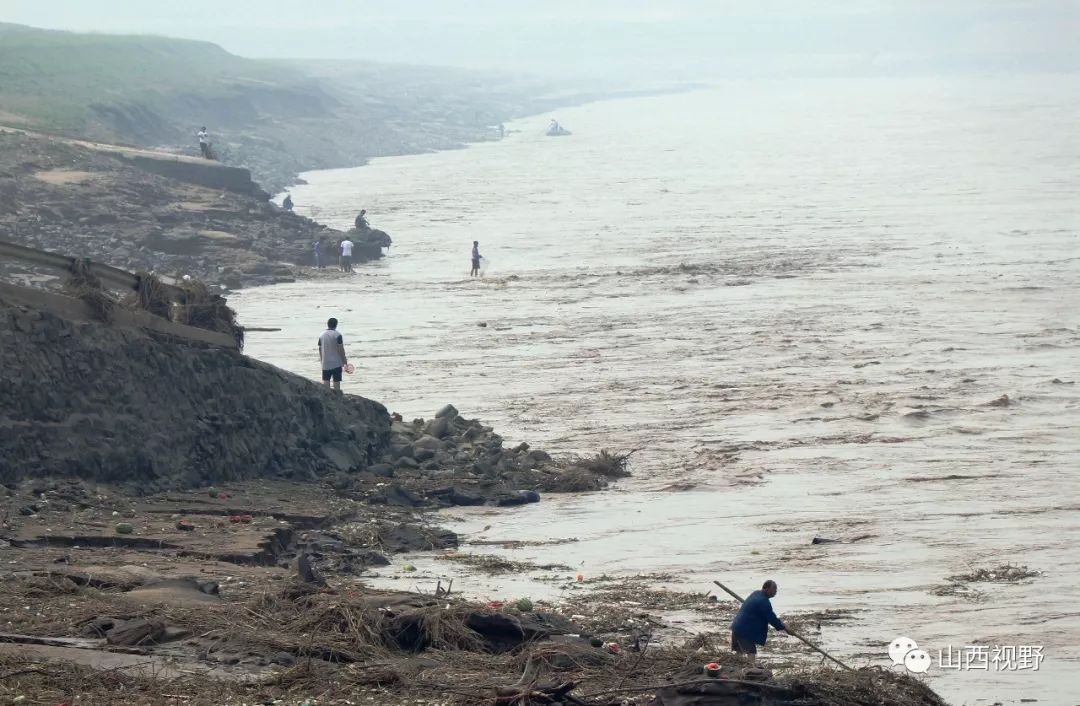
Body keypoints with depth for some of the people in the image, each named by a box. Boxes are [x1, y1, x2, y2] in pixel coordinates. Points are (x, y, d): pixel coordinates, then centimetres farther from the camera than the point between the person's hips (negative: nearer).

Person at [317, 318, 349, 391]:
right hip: (336, 363, -4)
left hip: (325, 363, 4)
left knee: (326, 381, 8)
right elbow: (341, 349, -12)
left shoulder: (322, 335, 4)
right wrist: (344, 360, -3)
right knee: (336, 381, 1)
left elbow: (320, 349, 9)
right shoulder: (337, 335, -11)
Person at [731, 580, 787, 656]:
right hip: (745, 631, -10)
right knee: (751, 653, -11)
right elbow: (771, 619, -15)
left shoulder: (756, 594, 13)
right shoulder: (764, 601, -18)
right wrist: (783, 627, 1)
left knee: (739, 652, 18)